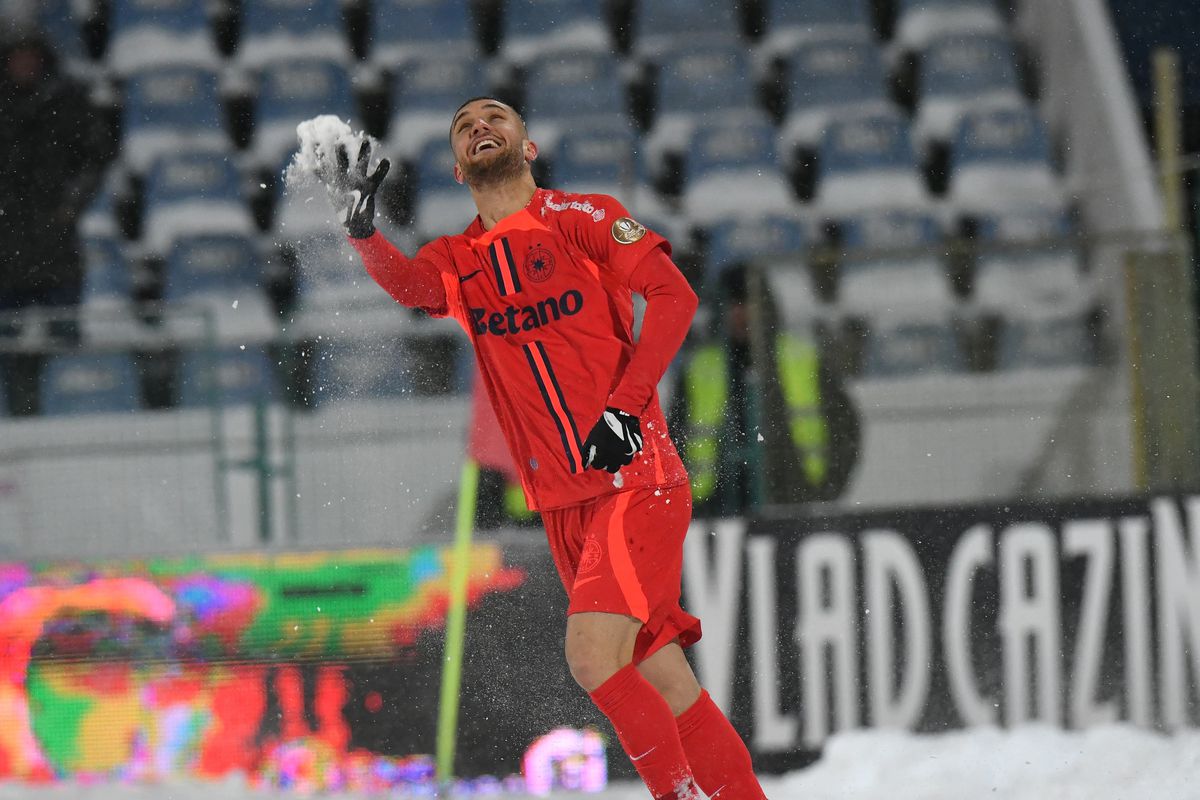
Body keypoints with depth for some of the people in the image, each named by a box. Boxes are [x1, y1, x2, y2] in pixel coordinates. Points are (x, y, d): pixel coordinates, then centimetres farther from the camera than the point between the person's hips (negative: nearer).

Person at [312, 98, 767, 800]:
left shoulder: (581, 217, 2)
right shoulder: (458, 259, 14)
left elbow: (674, 295, -9)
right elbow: (411, 284, -10)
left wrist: (624, 406, -19)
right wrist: (362, 228, -31)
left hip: (636, 480, -5)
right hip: (563, 506, 5)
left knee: (593, 655, -21)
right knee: (659, 681, 4)